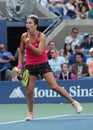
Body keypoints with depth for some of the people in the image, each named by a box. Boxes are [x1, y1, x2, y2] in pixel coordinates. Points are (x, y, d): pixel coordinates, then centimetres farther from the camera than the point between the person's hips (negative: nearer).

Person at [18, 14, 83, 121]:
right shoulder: (24, 36, -3)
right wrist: (20, 66, 4)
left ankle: (73, 102, 3)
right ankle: (30, 112, 17)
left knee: (54, 86, -12)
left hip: (42, 64, -3)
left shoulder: (41, 36, -13)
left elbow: (39, 52, -23)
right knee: (29, 90, -5)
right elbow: (21, 52, 10)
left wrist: (29, 44, -31)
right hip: (30, 66, 3)